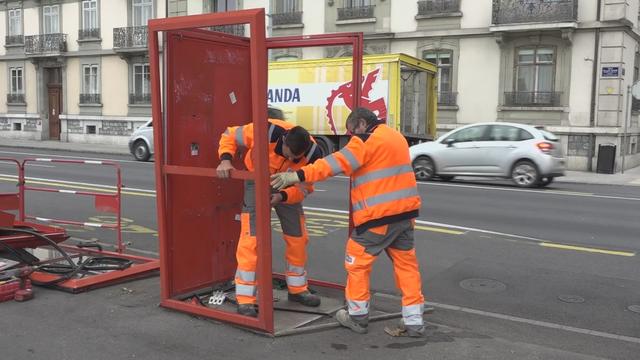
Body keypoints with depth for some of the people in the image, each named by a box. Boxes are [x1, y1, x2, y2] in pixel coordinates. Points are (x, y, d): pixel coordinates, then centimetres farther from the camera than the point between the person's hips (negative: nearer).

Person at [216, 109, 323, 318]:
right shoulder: (266, 132, -34)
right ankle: (245, 300, -5)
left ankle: (297, 290, 27)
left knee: (298, 238, 7)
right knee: (251, 240, -12)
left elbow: (304, 188, -15)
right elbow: (230, 135, -19)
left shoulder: (312, 155, -26)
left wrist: (283, 196, -33)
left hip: (287, 188, 3)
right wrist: (226, 159, -34)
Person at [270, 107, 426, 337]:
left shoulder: (366, 139, -9)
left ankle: (357, 316, 18)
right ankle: (414, 322, 16)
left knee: (357, 263, 8)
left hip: (379, 216, -8)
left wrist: (297, 176, -22)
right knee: (406, 263, 13)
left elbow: (337, 163, -19)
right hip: (405, 211, 8)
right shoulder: (396, 137, 18)